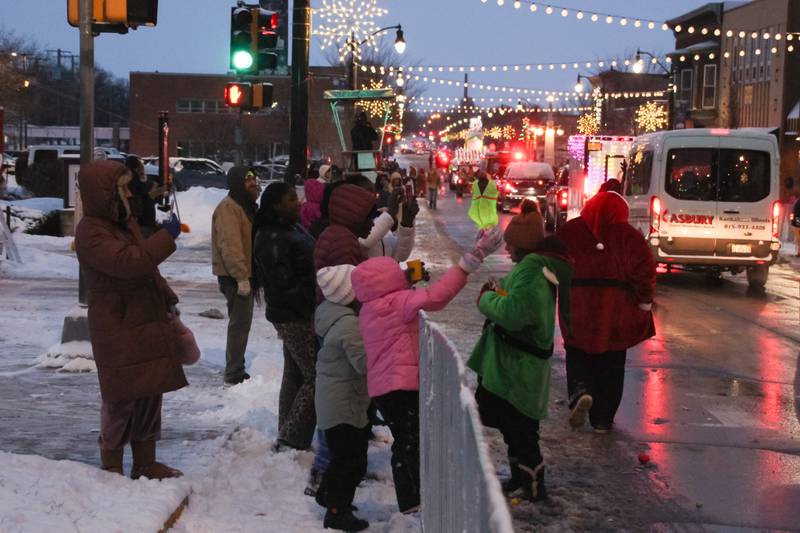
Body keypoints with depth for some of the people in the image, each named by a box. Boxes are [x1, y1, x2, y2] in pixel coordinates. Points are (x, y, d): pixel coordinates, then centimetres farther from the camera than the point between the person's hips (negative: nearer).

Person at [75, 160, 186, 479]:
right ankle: (111, 467, 11)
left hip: (148, 324, 9)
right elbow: (130, 261, -30)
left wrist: (167, 300, 19)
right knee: (122, 400, -3)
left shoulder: (124, 221, 14)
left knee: (150, 394, 12)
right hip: (118, 330, -9)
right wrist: (167, 236, -22)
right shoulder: (90, 232, -16)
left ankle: (146, 463, 23)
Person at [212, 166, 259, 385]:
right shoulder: (228, 208, -18)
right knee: (240, 322, -9)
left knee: (242, 321, 16)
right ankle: (234, 374, -5)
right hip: (235, 276, -10)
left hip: (245, 274, 10)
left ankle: (236, 370, 27)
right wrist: (241, 276, -28)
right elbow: (230, 244, -26)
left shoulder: (246, 206, 16)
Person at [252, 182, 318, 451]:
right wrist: (312, 301, -19)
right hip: (295, 317, -10)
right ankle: (292, 440, -3)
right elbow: (284, 285, -23)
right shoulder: (273, 239, -19)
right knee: (316, 377, -8)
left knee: (296, 376, 16)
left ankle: (287, 439, 25)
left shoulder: (291, 229, 12)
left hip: (296, 316, 10)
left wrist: (315, 300, 12)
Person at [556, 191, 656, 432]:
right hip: (616, 311, -1)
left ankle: (580, 390, -13)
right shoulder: (628, 235, -4)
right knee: (611, 363, 11)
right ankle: (603, 419, 13)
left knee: (577, 353, 16)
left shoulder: (569, 231, 3)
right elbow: (644, 270, -12)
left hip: (578, 306, 1)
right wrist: (645, 301, -1)